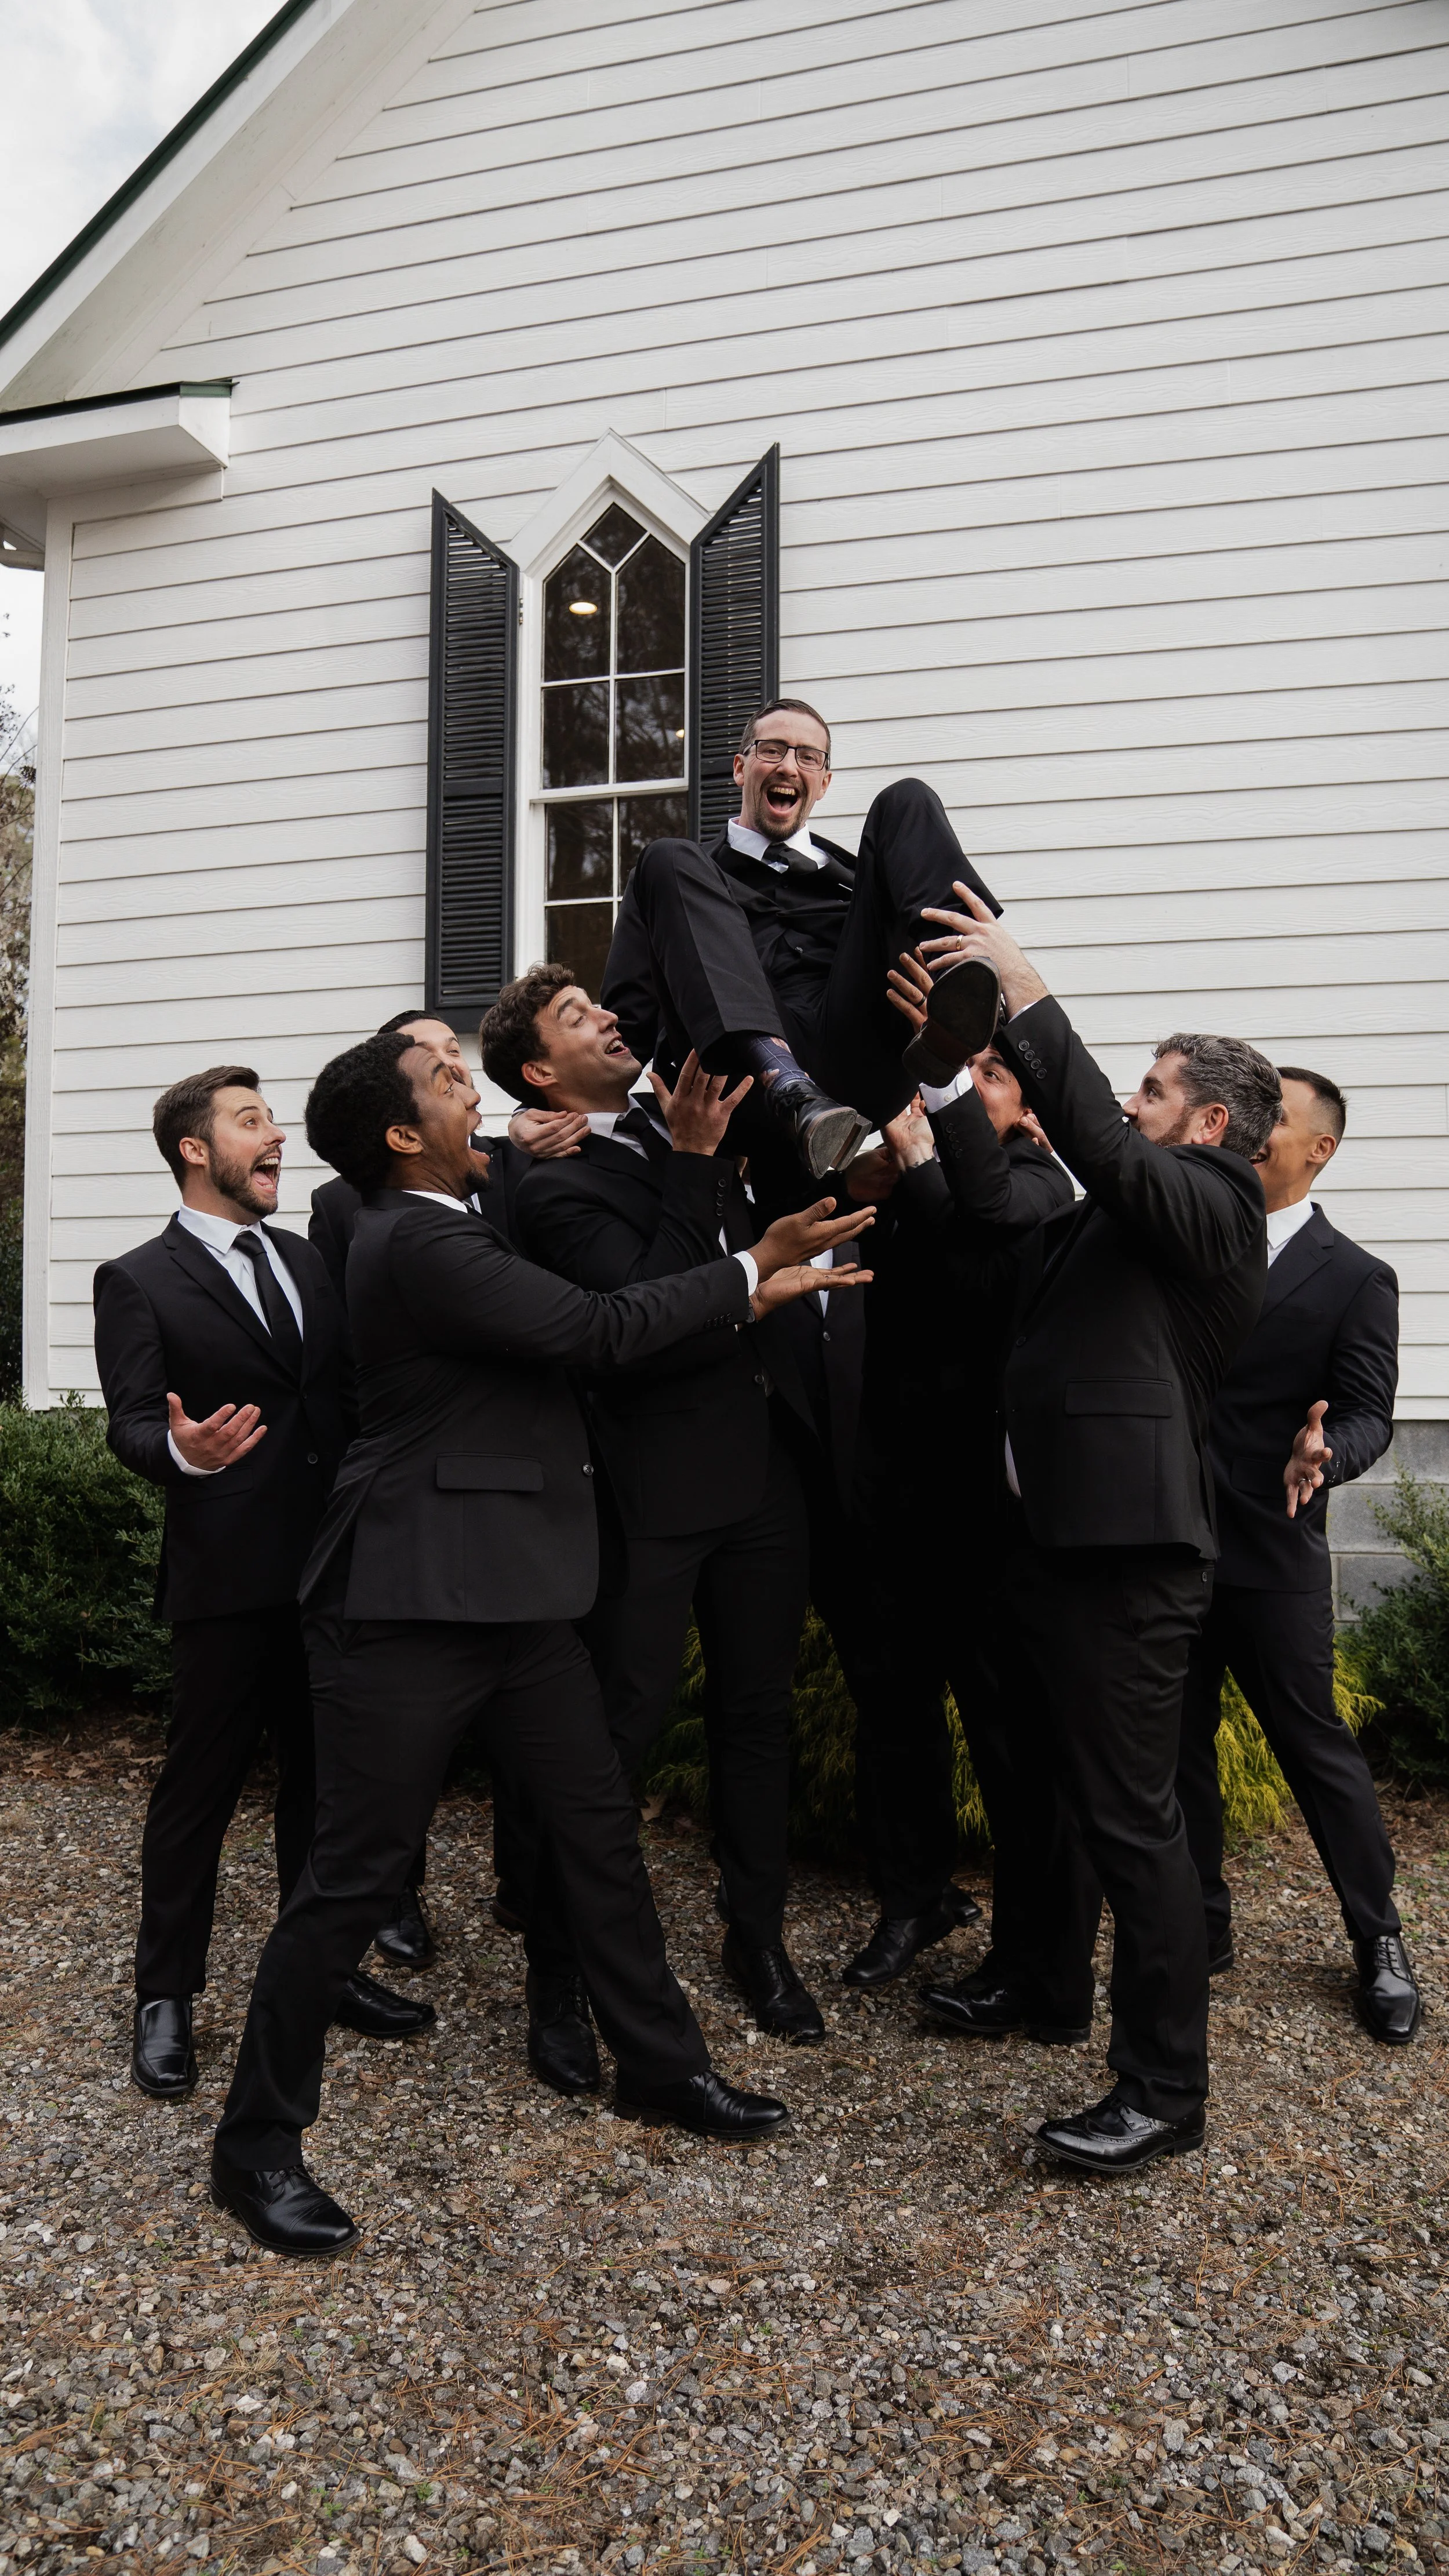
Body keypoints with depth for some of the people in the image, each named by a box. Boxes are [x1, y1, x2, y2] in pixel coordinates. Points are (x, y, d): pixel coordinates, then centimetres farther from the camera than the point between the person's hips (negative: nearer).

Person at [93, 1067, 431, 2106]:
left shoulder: (309, 1262, 15)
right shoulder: (139, 1282, -3)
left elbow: (348, 1390, 14)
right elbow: (132, 1423, -12)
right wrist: (181, 1451, -34)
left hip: (331, 1566, 5)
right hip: (228, 1573, -5)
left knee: (323, 1777, 15)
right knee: (200, 1786, 6)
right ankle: (166, 1997, 23)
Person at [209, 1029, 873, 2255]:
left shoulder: (450, 1229, 14)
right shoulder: (412, 1243, -17)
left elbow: (579, 1316, 16)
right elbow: (594, 1330, -19)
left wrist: (745, 1284, 9)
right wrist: (751, 1269, -8)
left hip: (512, 1592, 10)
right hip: (414, 1603, -9)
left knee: (601, 1826, 14)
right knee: (357, 1871, 1)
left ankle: (663, 2063, 31)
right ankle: (259, 2137, 19)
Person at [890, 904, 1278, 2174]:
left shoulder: (1212, 1207, -10)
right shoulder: (1111, 1219, 15)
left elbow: (1103, 1148, -27)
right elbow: (994, 1211, 15)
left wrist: (1028, 997, -25)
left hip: (1126, 1555, -10)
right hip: (1049, 1533, 10)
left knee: (1132, 1816, -3)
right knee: (1048, 1773, 24)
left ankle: (1163, 2091, 11)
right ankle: (1046, 1981, 44)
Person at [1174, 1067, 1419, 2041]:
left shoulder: (1355, 1279, -1)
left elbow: (1369, 1414, -5)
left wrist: (1322, 1457, -25)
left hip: (1273, 1556, -4)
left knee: (1317, 1743, 5)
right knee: (1179, 1742, 12)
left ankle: (1380, 1942, 24)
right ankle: (1204, 1926, 29)